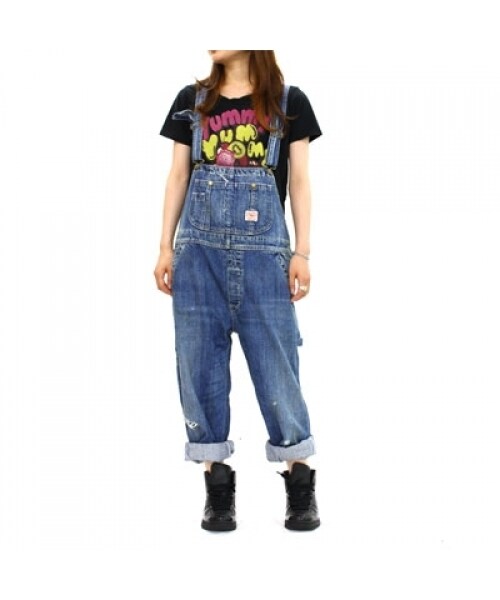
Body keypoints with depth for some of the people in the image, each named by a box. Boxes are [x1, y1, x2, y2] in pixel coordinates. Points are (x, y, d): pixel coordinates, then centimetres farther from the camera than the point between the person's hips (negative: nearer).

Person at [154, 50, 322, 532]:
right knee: (199, 361, 2)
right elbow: (178, 176, 11)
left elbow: (299, 181, 5)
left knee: (275, 361, -1)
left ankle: (300, 481, 11)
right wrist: (166, 247, 6)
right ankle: (217, 484, 11)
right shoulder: (191, 101, 11)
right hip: (199, 248, 3)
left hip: (263, 251, -2)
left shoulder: (288, 102, 5)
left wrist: (302, 252, -1)